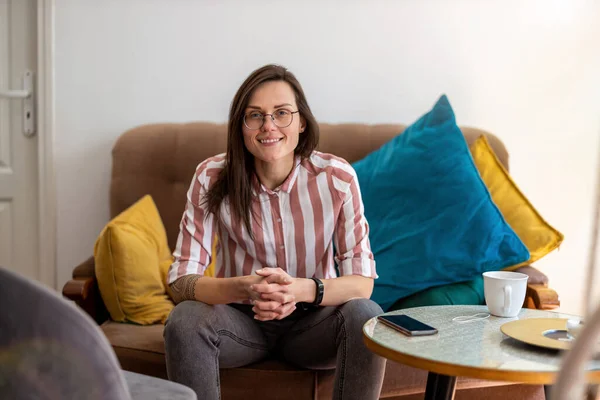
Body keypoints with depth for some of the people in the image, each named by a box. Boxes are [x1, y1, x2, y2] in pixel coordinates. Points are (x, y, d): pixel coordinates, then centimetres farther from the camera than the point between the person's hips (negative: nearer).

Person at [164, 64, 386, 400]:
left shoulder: (337, 177, -15)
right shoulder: (212, 177, -14)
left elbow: (361, 281, -15)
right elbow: (181, 279, -17)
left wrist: (302, 290, -37)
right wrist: (243, 288, -38)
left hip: (313, 319, 0)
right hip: (240, 318, 0)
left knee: (366, 315, -29)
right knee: (184, 320, -29)